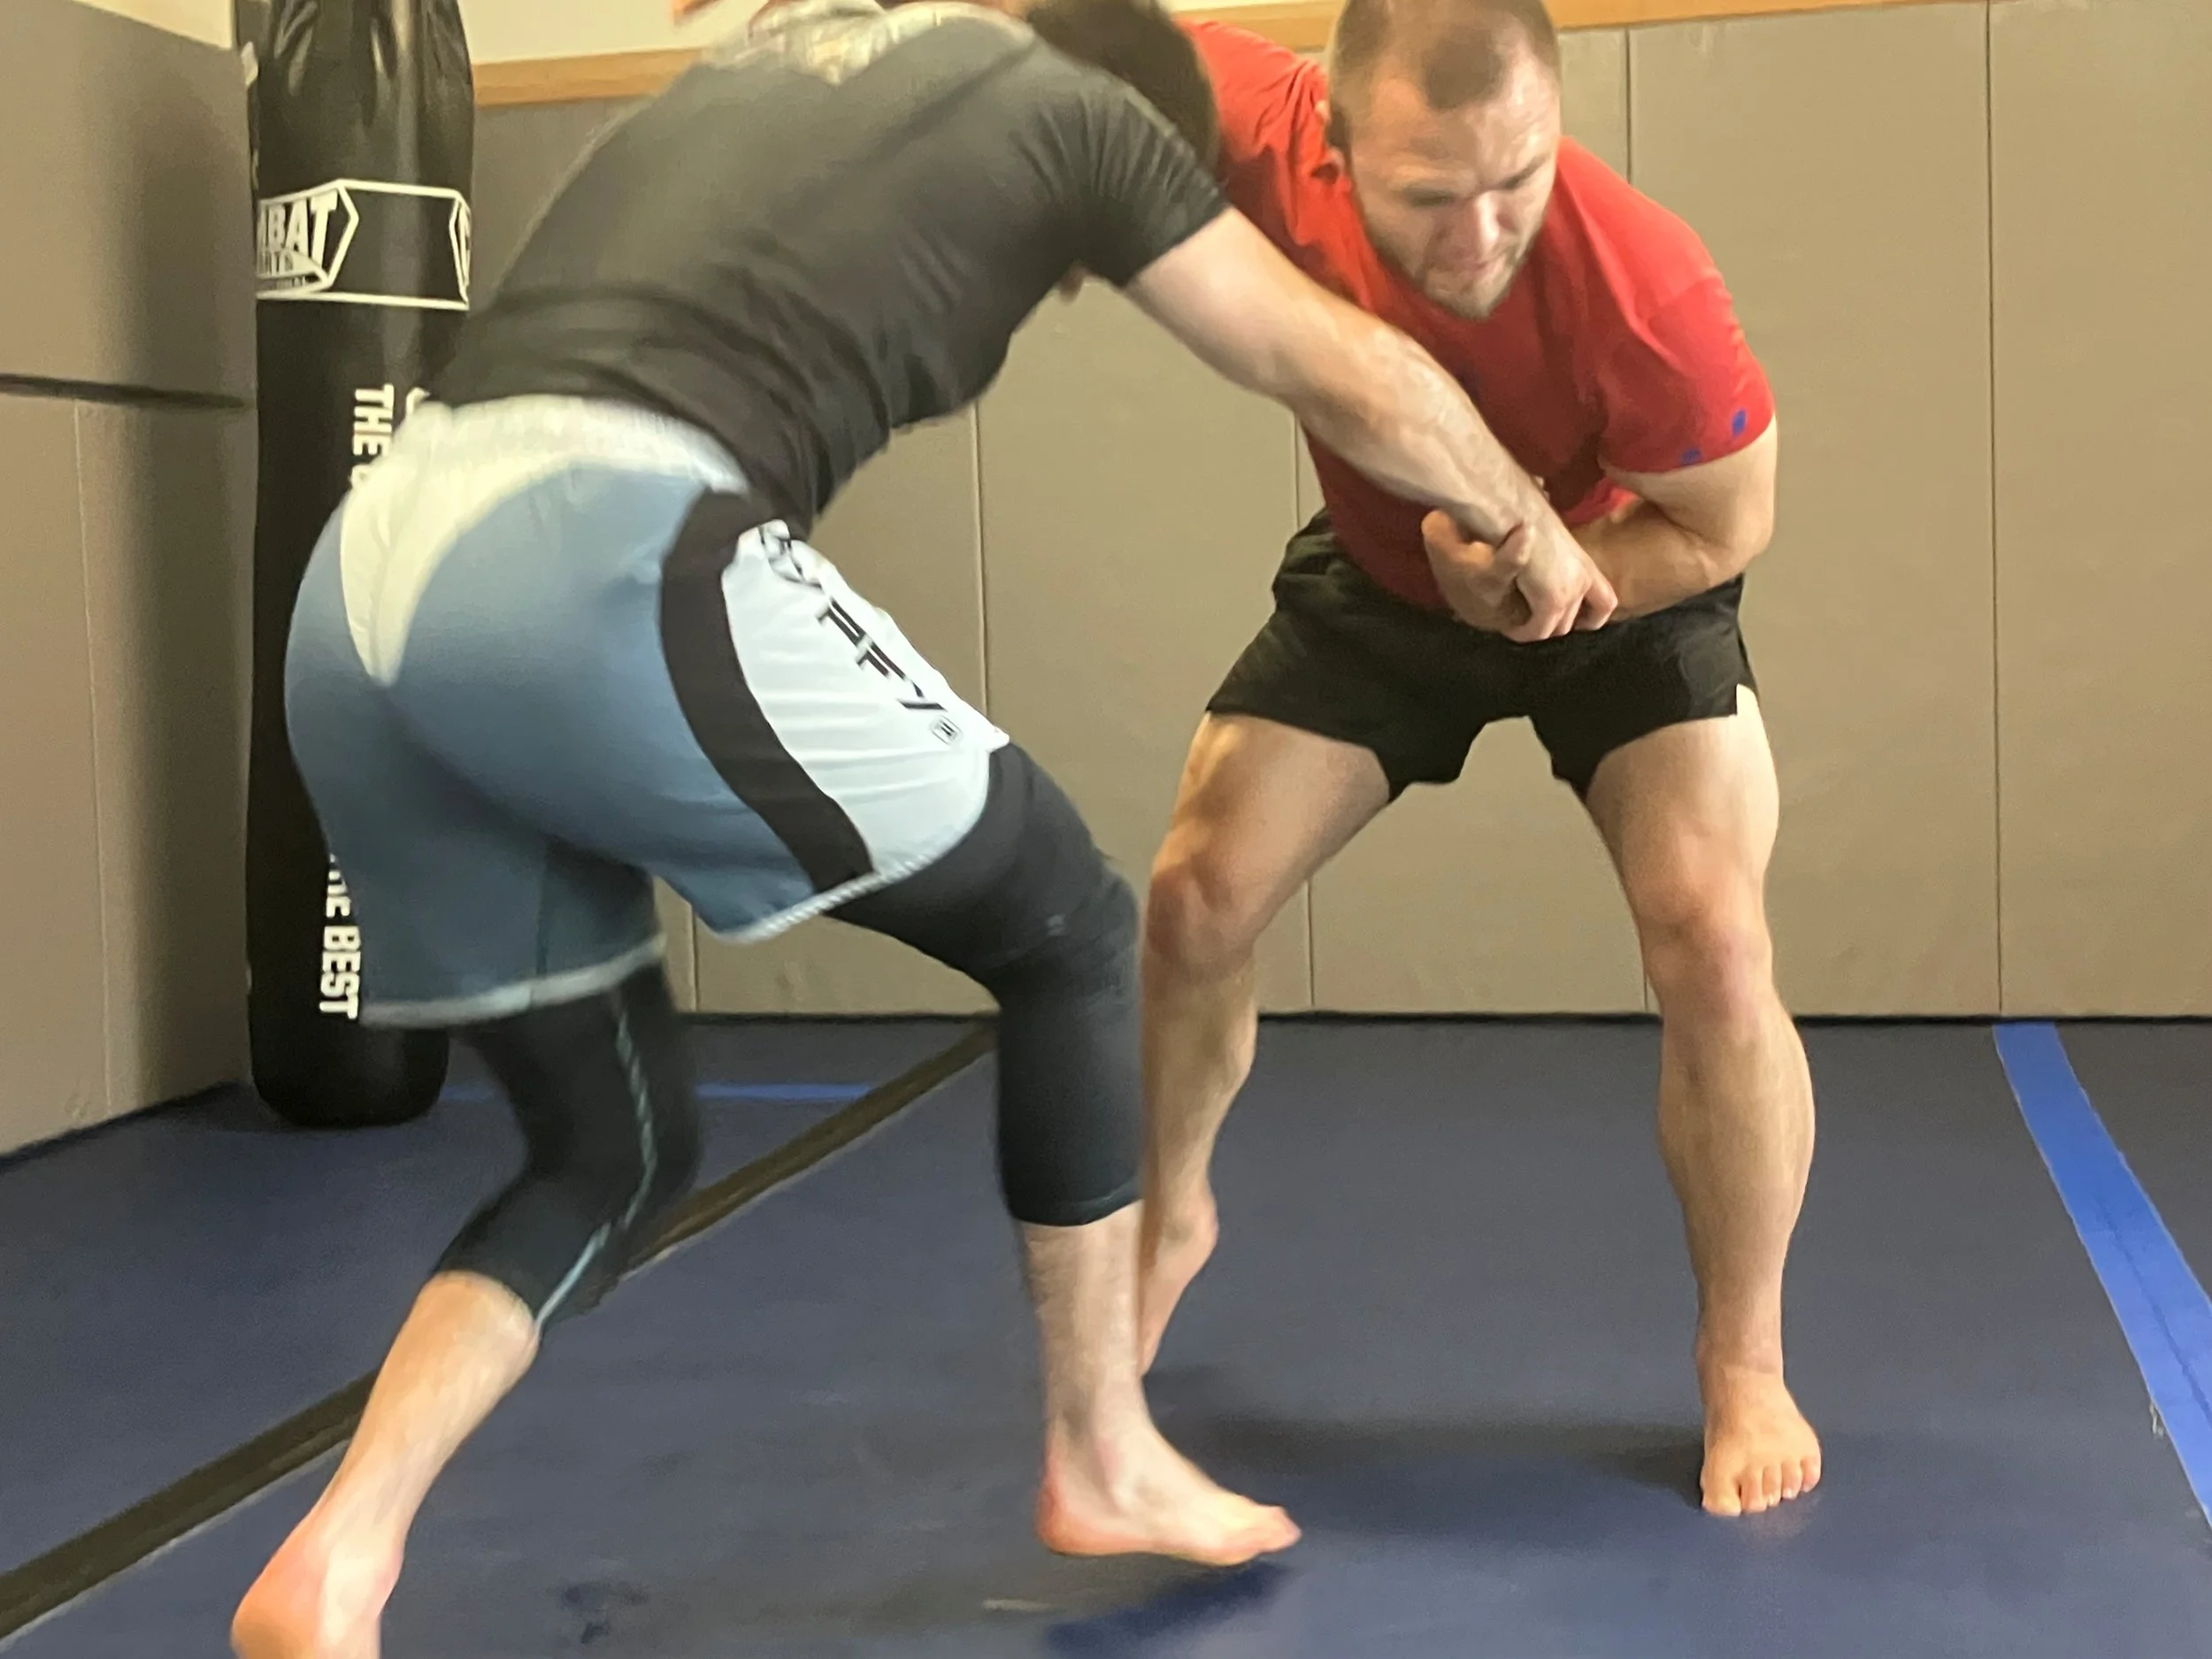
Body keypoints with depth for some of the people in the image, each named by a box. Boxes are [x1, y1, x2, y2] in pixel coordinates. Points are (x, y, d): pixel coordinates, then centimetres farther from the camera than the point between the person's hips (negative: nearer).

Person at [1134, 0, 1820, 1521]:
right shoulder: (1269, 133, -34)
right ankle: (1172, 1222, 28)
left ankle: (1747, 1362, 4)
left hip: (1629, 581, -3)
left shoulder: (1646, 290, -39)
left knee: (1715, 948, -19)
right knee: (1193, 902, -2)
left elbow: (1726, 530, -21)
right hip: (1379, 577, 3)